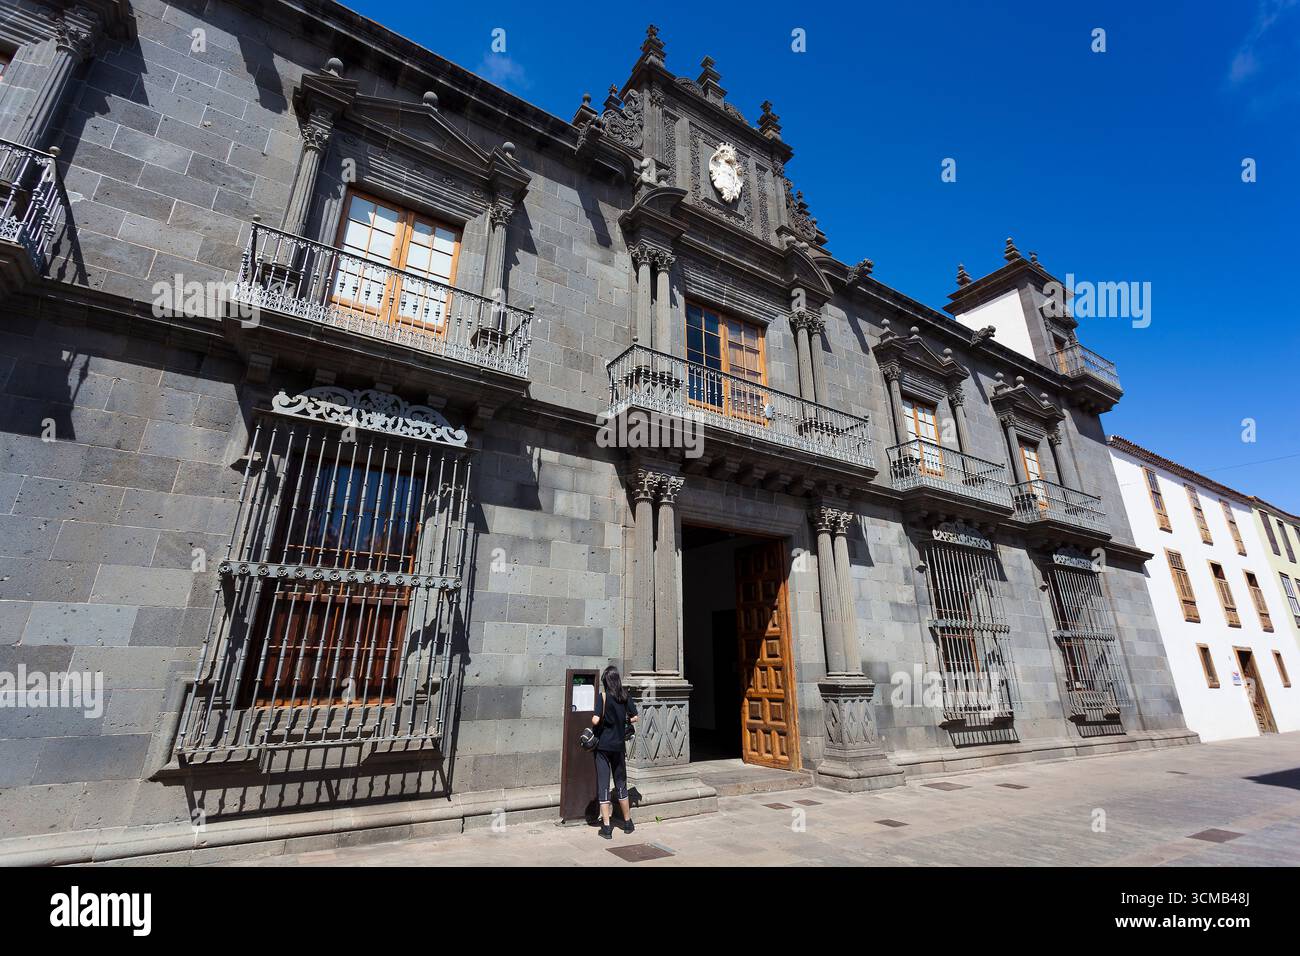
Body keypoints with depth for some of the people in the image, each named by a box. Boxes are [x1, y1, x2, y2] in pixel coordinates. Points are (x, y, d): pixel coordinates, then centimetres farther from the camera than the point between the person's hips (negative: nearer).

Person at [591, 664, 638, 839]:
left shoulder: (604, 696, -12)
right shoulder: (625, 696, -1)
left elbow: (595, 720, -19)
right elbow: (635, 718, 2)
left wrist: (596, 723, 2)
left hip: (603, 745, -4)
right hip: (619, 745, 4)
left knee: (603, 785, 4)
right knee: (621, 783, 17)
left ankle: (606, 827, 7)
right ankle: (627, 823, 28)